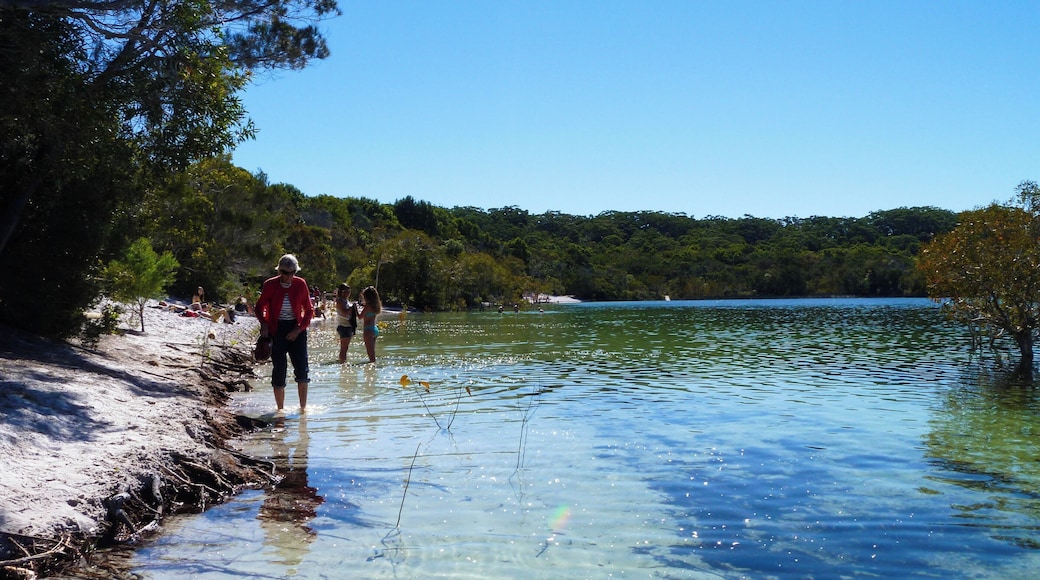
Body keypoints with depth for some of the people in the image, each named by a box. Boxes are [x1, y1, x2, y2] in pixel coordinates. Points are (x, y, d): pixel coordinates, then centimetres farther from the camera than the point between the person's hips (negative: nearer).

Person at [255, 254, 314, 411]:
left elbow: (309, 310, 7)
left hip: (296, 330, 1)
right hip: (276, 330, -1)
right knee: (279, 370, 1)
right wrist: (264, 324, -8)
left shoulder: (301, 284, 0)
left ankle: (303, 408, 0)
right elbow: (259, 307, 10)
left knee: (302, 369, -9)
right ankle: (280, 409, 13)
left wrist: (299, 329, -6)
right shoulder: (270, 285, -3)